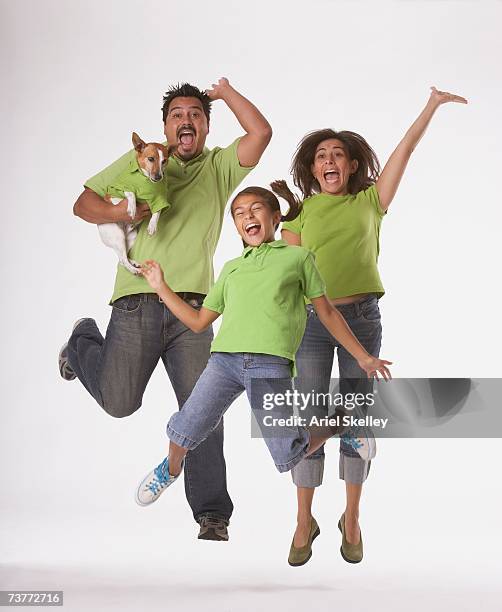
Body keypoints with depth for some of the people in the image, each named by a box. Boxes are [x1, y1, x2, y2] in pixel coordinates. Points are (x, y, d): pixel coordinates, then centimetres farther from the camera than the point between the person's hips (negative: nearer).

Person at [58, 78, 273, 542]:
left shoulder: (220, 167, 12)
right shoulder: (139, 160, 11)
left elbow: (261, 132, -4)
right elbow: (83, 203, 10)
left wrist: (224, 92, 8)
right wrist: (117, 212, -11)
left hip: (193, 310, 1)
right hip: (137, 303, 0)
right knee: (119, 403, 4)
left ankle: (212, 513, 3)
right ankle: (83, 343, 36)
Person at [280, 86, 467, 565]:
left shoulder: (370, 202, 6)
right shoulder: (300, 212, 5)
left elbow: (404, 150, 1)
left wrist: (431, 107, -3)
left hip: (361, 318, 0)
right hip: (311, 320, 0)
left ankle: (352, 519, 18)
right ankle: (304, 522, 10)